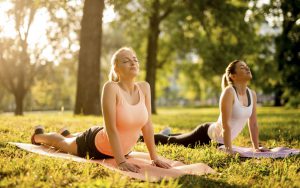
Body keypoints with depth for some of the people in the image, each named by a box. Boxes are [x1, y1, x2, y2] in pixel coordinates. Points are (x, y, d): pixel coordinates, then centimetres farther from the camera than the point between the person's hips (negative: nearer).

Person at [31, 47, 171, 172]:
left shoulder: (144, 87, -14)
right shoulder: (111, 87, -31)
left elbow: (147, 125, -9)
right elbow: (111, 128, -34)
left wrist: (154, 157, -11)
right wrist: (121, 161, -38)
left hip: (121, 149, 6)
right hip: (95, 144, -5)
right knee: (62, 143, 27)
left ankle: (67, 135, 71)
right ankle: (38, 136, 59)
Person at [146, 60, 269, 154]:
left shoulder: (252, 94, -5)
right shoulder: (229, 92, -28)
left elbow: (253, 123, 1)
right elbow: (226, 125, -31)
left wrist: (256, 148, 0)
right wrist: (229, 150, -32)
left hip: (220, 141, 8)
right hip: (207, 134, -7)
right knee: (170, 141, 12)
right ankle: (142, 136, 36)